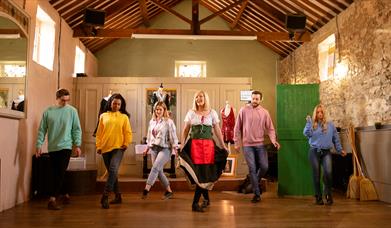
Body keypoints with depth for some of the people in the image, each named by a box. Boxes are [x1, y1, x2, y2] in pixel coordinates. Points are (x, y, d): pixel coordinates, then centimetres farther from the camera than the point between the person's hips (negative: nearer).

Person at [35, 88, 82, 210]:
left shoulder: (72, 111, -1)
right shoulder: (48, 111, 2)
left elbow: (77, 129, 0)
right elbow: (42, 130, 4)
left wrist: (77, 145, -6)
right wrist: (39, 145, -2)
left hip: (66, 146, -2)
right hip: (52, 147, 3)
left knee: (60, 174, -8)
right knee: (55, 174, 9)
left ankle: (52, 199, -6)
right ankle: (65, 194, 26)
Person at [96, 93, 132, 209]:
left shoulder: (124, 117, 5)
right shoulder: (103, 116, 10)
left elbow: (128, 132, 5)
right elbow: (99, 132, 9)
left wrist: (126, 143, -6)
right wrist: (98, 146, 2)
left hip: (118, 148, -3)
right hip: (105, 148, 3)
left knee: (113, 170, -21)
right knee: (112, 173, 10)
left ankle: (105, 196, -19)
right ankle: (118, 196, 21)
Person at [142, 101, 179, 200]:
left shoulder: (169, 122, -5)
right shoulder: (152, 122, 12)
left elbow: (173, 137, -7)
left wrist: (175, 149, -14)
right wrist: (147, 148, 20)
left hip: (165, 148, -6)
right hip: (154, 148, 6)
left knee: (155, 167, -20)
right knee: (159, 171, 5)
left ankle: (146, 189, -24)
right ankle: (169, 191, 19)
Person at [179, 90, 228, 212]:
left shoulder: (212, 113, 8)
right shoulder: (191, 113, 8)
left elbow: (217, 130, 9)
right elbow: (185, 131, 8)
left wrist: (223, 146, 5)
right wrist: (182, 146, -2)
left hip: (208, 145, 0)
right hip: (194, 145, 0)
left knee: (205, 172, -3)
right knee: (199, 172, -2)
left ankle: (195, 203, 6)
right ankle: (206, 198, 19)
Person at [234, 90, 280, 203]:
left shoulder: (264, 112, 3)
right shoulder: (244, 110, -2)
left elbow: (270, 128, 3)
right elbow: (237, 128, 1)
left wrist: (274, 141, -12)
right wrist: (237, 142, -1)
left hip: (260, 144, 2)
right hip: (247, 144, -2)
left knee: (264, 167, 1)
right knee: (252, 169, 0)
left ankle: (255, 182, 32)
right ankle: (257, 194, 10)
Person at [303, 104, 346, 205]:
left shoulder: (330, 124, 11)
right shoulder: (312, 124, 7)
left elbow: (336, 138, 15)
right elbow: (306, 134, -10)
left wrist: (340, 149, 13)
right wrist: (309, 122, -14)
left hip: (326, 152, 0)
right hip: (314, 152, 0)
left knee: (328, 172, -17)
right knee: (316, 175, 3)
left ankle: (328, 194, 4)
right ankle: (318, 197, 15)